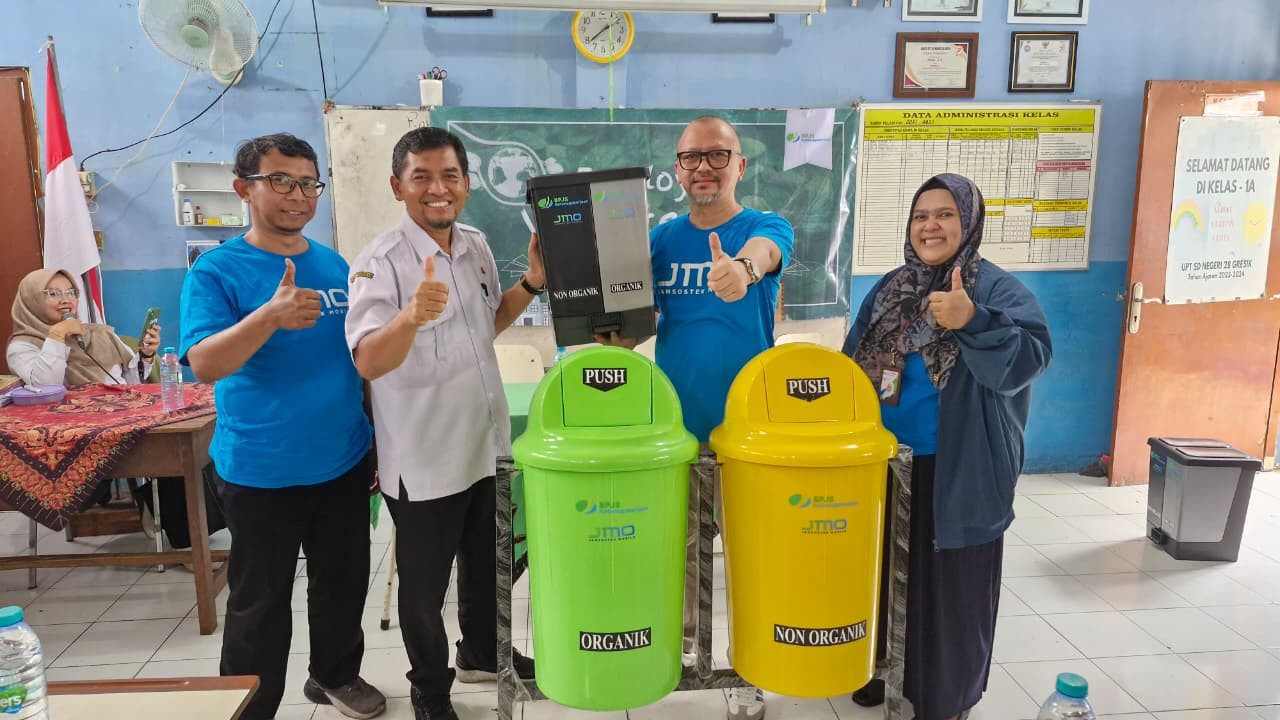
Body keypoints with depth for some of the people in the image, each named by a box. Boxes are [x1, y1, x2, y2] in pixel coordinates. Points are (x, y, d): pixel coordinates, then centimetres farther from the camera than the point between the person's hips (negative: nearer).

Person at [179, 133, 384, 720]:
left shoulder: (335, 266, 4)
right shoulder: (216, 271, -10)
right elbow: (203, 364, -23)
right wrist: (271, 316, -39)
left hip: (344, 463, 5)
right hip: (260, 473, -5)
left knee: (344, 583, 19)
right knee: (259, 606, 8)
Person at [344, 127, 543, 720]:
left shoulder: (476, 246, 1)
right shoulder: (380, 263, -20)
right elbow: (367, 363, -32)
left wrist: (532, 282, 1)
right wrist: (412, 316, -50)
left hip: (487, 443, 7)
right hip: (423, 459, -6)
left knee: (488, 564, 24)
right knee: (424, 584, 13)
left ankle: (481, 654, 48)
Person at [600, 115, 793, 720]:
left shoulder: (768, 227, -6)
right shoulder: (660, 238, 4)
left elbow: (765, 249, -31)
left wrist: (743, 266, -55)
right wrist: (605, 335, -17)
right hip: (673, 422, 3)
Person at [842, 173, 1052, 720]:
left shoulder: (999, 290, -9)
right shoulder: (888, 289, 6)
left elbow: (1026, 362, -24)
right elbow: (854, 364, 13)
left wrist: (973, 322, -39)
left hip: (957, 472, -5)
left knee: (948, 583, 6)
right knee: (886, 571, 18)